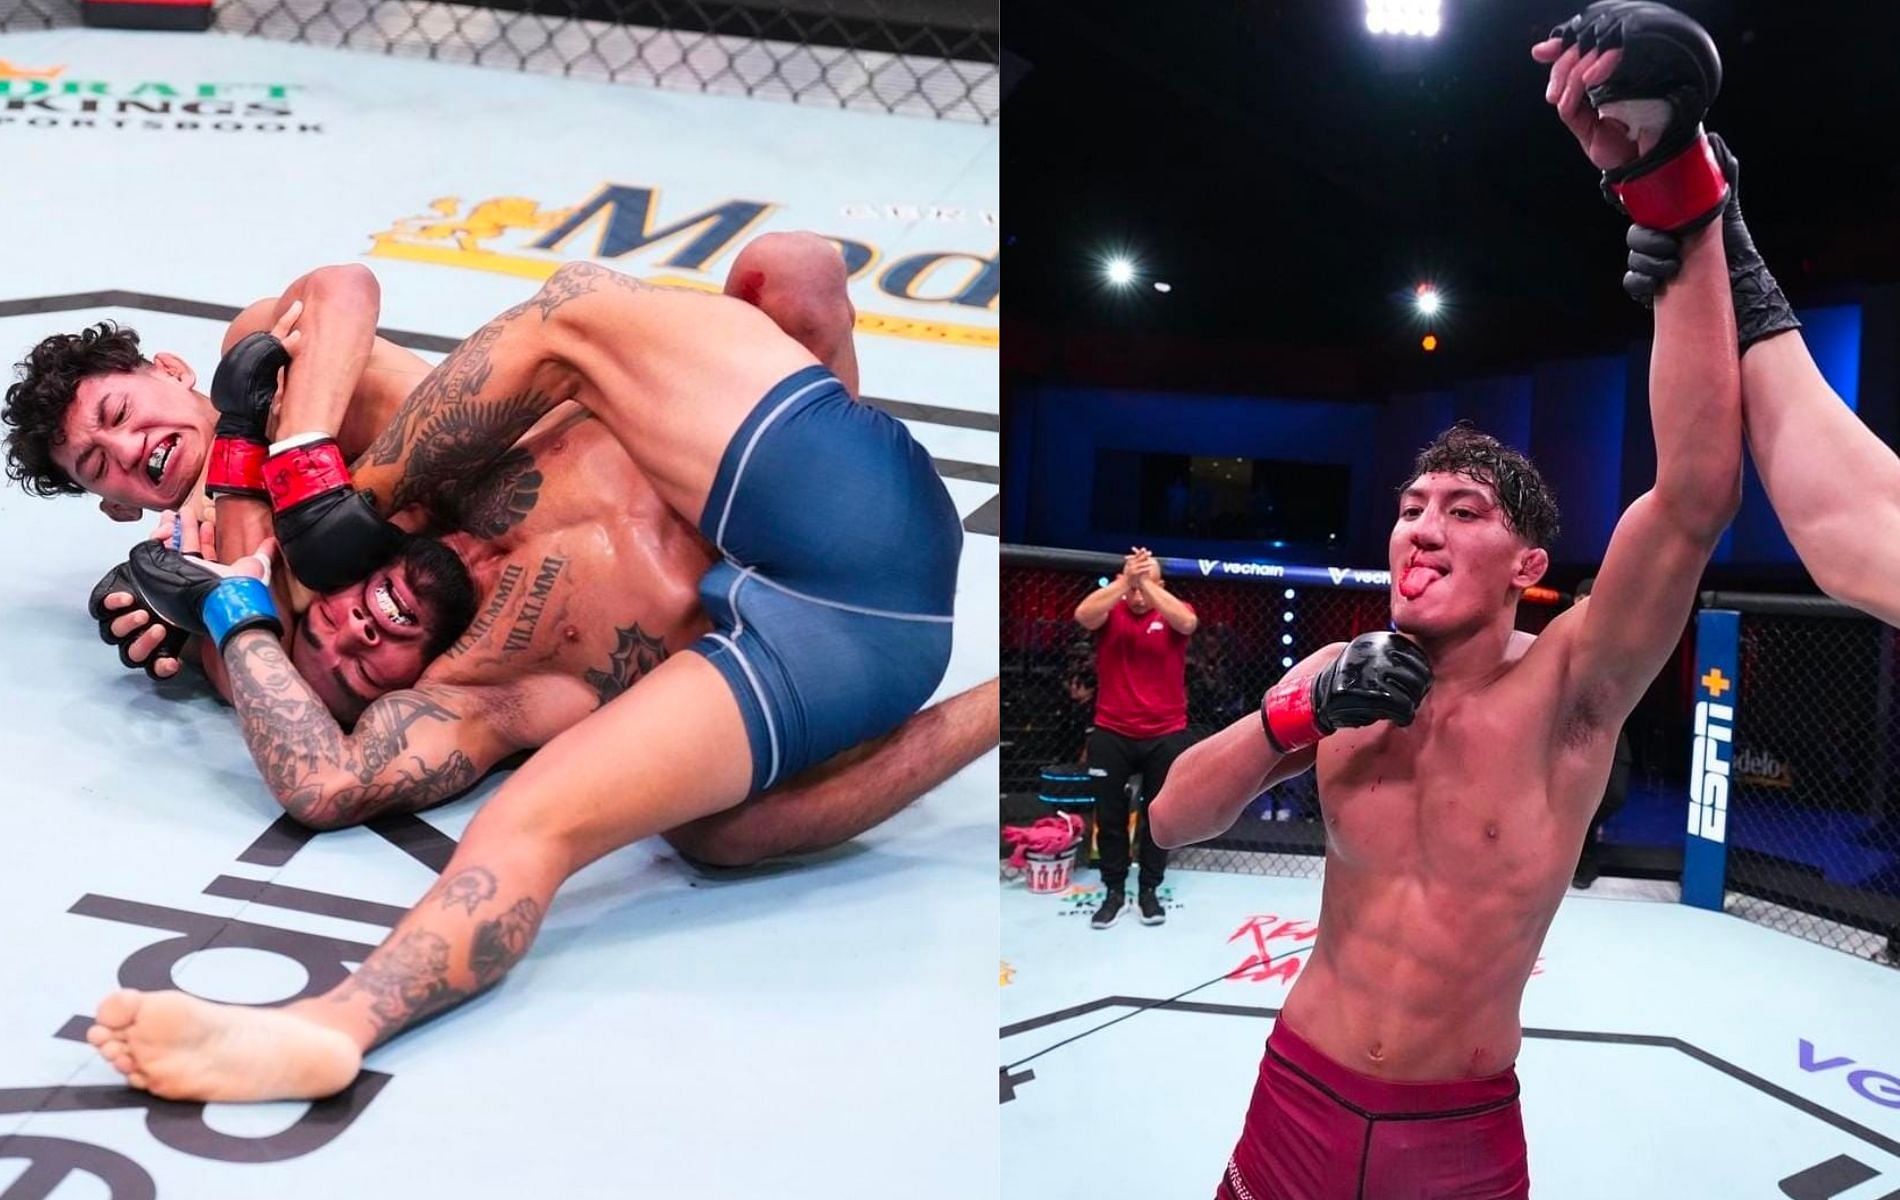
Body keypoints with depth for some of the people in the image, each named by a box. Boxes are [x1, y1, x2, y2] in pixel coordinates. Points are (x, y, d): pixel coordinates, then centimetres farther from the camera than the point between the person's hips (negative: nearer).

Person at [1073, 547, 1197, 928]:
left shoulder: (1171, 613, -1)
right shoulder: (1110, 612, -1)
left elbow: (1188, 622, -25)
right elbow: (1082, 615, -23)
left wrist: (1147, 582, -29)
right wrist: (1126, 581, -31)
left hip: (1165, 735, 0)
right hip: (1111, 733, 0)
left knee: (1158, 815, 11)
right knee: (1110, 816, 8)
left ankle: (1150, 890, 26)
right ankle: (1114, 891, 23)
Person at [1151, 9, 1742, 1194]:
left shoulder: (1566, 690, -16)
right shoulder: (1340, 668, -7)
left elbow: (1698, 494, -32)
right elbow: (1172, 823, -5)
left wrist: (1682, 199, -37)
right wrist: (1291, 719, -22)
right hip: (1302, 1098, 2)